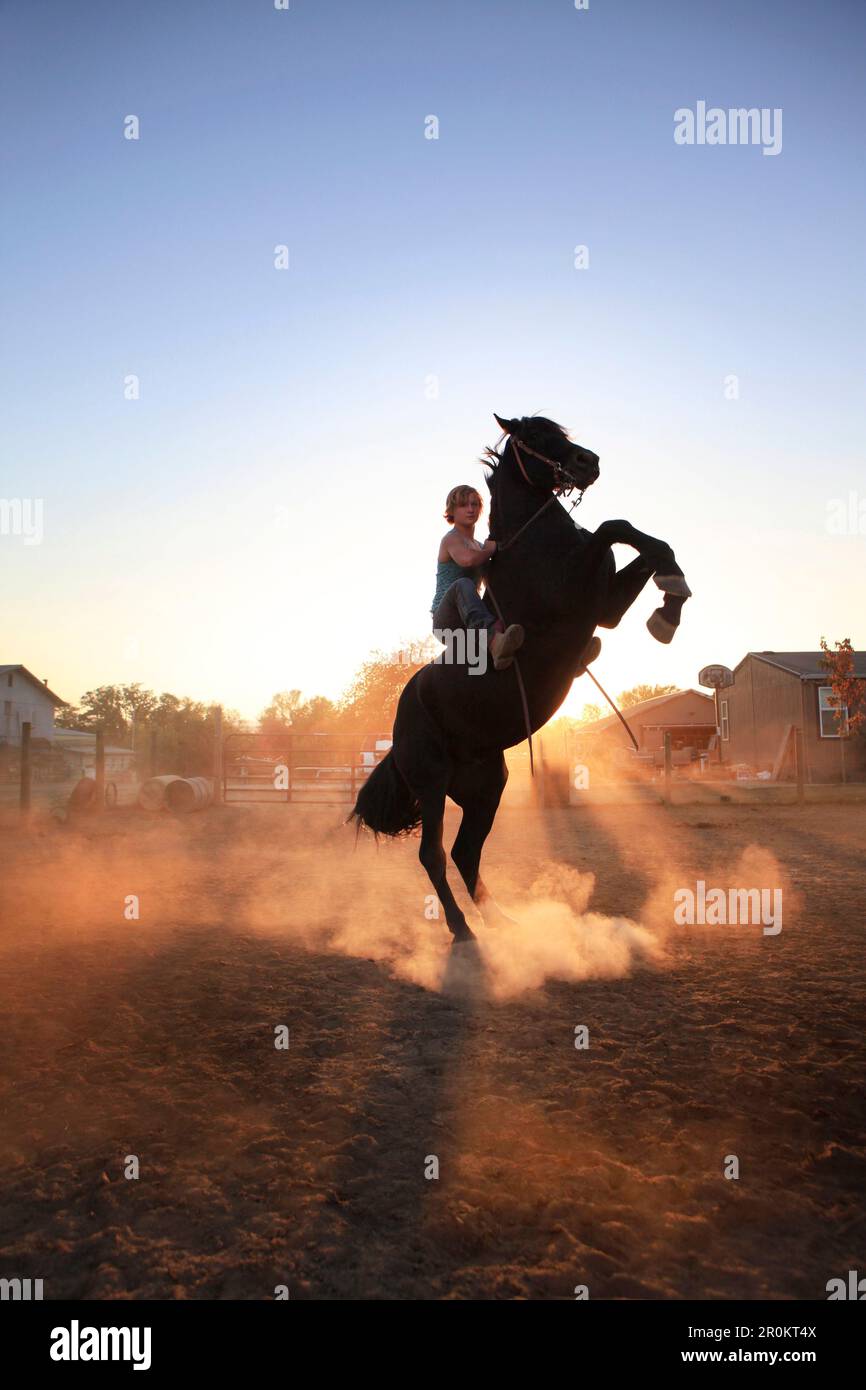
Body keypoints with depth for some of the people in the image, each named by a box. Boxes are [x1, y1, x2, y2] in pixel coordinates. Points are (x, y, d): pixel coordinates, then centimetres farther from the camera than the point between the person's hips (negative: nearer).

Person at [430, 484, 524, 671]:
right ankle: (495, 642, -66)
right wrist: (490, 550, -8)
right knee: (463, 584, -38)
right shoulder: (451, 539, -3)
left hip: (469, 624, 9)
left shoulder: (479, 546, 23)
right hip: (445, 622, -9)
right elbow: (467, 559, -26)